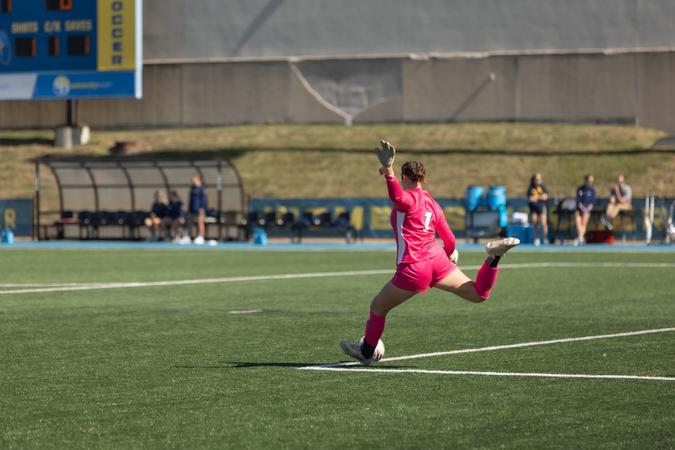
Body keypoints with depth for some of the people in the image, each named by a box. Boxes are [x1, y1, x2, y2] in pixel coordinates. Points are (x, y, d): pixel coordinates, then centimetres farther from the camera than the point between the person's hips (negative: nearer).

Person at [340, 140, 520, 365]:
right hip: (437, 260, 6)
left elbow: (397, 195, -35)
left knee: (377, 307, 16)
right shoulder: (432, 203, 15)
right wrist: (450, 255, 44)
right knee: (478, 294, 5)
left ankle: (366, 352, 30)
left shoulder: (408, 198, -6)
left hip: (413, 269, -6)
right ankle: (494, 257, -18)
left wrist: (388, 170, -51)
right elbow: (449, 240, 22)